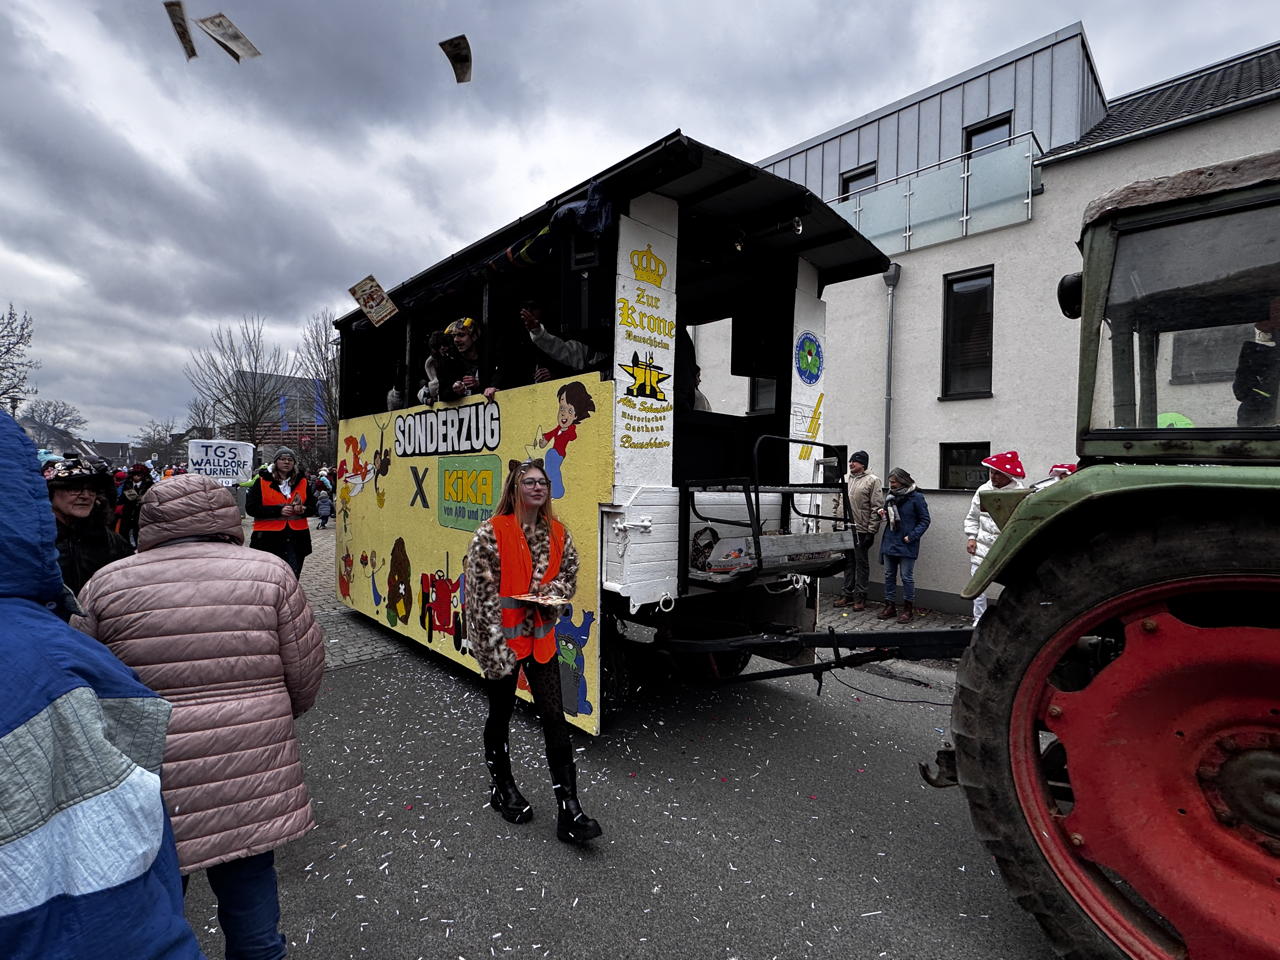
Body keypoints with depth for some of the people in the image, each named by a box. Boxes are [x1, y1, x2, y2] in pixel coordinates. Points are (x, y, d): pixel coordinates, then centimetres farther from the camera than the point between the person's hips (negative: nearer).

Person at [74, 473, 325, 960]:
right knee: (249, 889, 16)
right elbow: (306, 674, -3)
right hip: (253, 782, 0)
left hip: (152, 789, 1)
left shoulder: (108, 583, -5)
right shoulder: (270, 572, -7)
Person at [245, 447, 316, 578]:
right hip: (268, 538, -2)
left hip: (296, 538, 3)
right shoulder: (262, 481, 1)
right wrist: (278, 510, -16)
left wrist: (302, 510, -10)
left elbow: (312, 508, 13)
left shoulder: (302, 482, 10)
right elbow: (250, 508, -6)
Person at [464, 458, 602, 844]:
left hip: (541, 638, 4)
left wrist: (552, 589, -10)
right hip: (501, 638, -3)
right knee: (501, 715, 15)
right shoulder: (491, 533, -14)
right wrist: (494, 645, -18)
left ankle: (568, 810, 8)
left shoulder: (557, 533, 1)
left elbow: (570, 573, 13)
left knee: (555, 717, 1)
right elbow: (481, 593, -15)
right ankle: (502, 787, 39)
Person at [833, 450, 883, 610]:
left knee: (861, 563, 3)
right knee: (848, 562, 13)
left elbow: (877, 508, -10)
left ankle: (860, 597, 10)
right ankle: (848, 594, 22)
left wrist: (871, 531, -13)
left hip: (861, 531, -6)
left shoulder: (872, 480, -6)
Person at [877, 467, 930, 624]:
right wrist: (883, 515, -1)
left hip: (906, 546, -6)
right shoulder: (891, 496, 9)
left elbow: (924, 520, -6)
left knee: (907, 577, 1)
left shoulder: (916, 497, -8)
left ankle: (908, 609, 12)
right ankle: (890, 606, 20)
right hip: (889, 543, 6)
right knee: (889, 575, 10)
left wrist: (912, 537, -15)